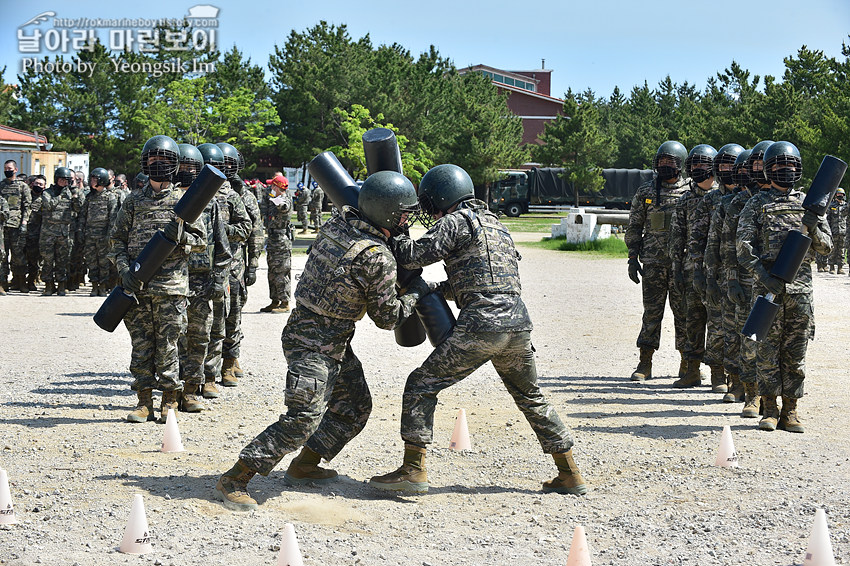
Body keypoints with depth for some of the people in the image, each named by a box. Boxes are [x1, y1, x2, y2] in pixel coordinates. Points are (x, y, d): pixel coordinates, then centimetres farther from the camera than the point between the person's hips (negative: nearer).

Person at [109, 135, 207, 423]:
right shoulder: (134, 201, 10)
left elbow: (201, 241, 5)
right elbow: (117, 241, 10)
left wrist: (180, 235, -16)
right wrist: (124, 270, -6)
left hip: (171, 287, -2)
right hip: (138, 287, 2)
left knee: (167, 346, 0)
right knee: (141, 346, 5)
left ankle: (169, 402, 9)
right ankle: (144, 401, 13)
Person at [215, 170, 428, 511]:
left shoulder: (337, 224, -1)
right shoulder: (378, 259, -23)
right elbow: (387, 318, -11)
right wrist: (416, 293, 6)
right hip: (313, 344, -9)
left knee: (356, 406, 18)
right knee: (304, 419, -13)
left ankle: (304, 466, 29)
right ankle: (234, 481, -10)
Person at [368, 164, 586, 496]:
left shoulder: (456, 221, 0)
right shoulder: (496, 224, 26)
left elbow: (414, 256, -7)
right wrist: (438, 290, 26)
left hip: (481, 327, -8)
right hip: (518, 324, 8)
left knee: (421, 385, 2)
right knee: (532, 399, 22)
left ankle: (413, 471, -3)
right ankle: (570, 475, 23)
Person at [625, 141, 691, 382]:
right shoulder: (645, 192, 8)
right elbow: (634, 227, 11)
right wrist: (633, 258, 4)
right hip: (653, 262, 1)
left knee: (683, 311, 2)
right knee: (652, 311, 3)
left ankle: (687, 363, 13)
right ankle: (645, 364, 8)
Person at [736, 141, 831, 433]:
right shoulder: (755, 205, 6)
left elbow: (826, 247, 12)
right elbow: (745, 247, -2)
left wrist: (814, 229, -9)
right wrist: (764, 275, -16)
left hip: (800, 288, 2)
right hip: (768, 286, -2)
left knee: (795, 352, 4)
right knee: (768, 349, -1)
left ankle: (790, 411, 10)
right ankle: (770, 410, 6)